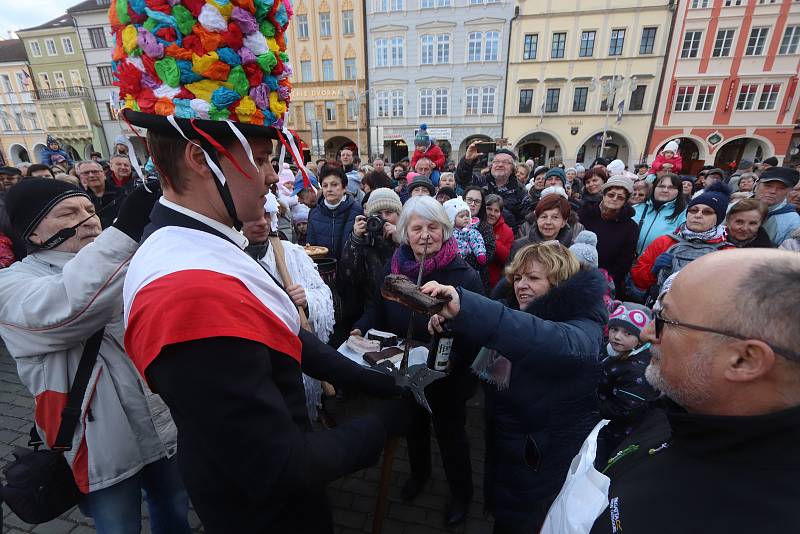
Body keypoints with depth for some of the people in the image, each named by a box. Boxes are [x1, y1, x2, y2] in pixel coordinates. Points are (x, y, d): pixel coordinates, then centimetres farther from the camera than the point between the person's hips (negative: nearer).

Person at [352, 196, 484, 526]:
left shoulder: (465, 277, -23)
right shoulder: (394, 267, -8)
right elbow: (378, 309, 2)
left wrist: (453, 359, -39)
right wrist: (361, 329, -15)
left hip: (447, 377, -4)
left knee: (450, 433, 19)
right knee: (414, 426, 28)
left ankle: (461, 492, 51)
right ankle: (419, 472, 60)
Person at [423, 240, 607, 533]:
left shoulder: (584, 327, -22)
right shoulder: (514, 312, -1)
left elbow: (558, 343, -46)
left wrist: (464, 307, -60)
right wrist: (449, 318, -18)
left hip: (548, 463, -5)